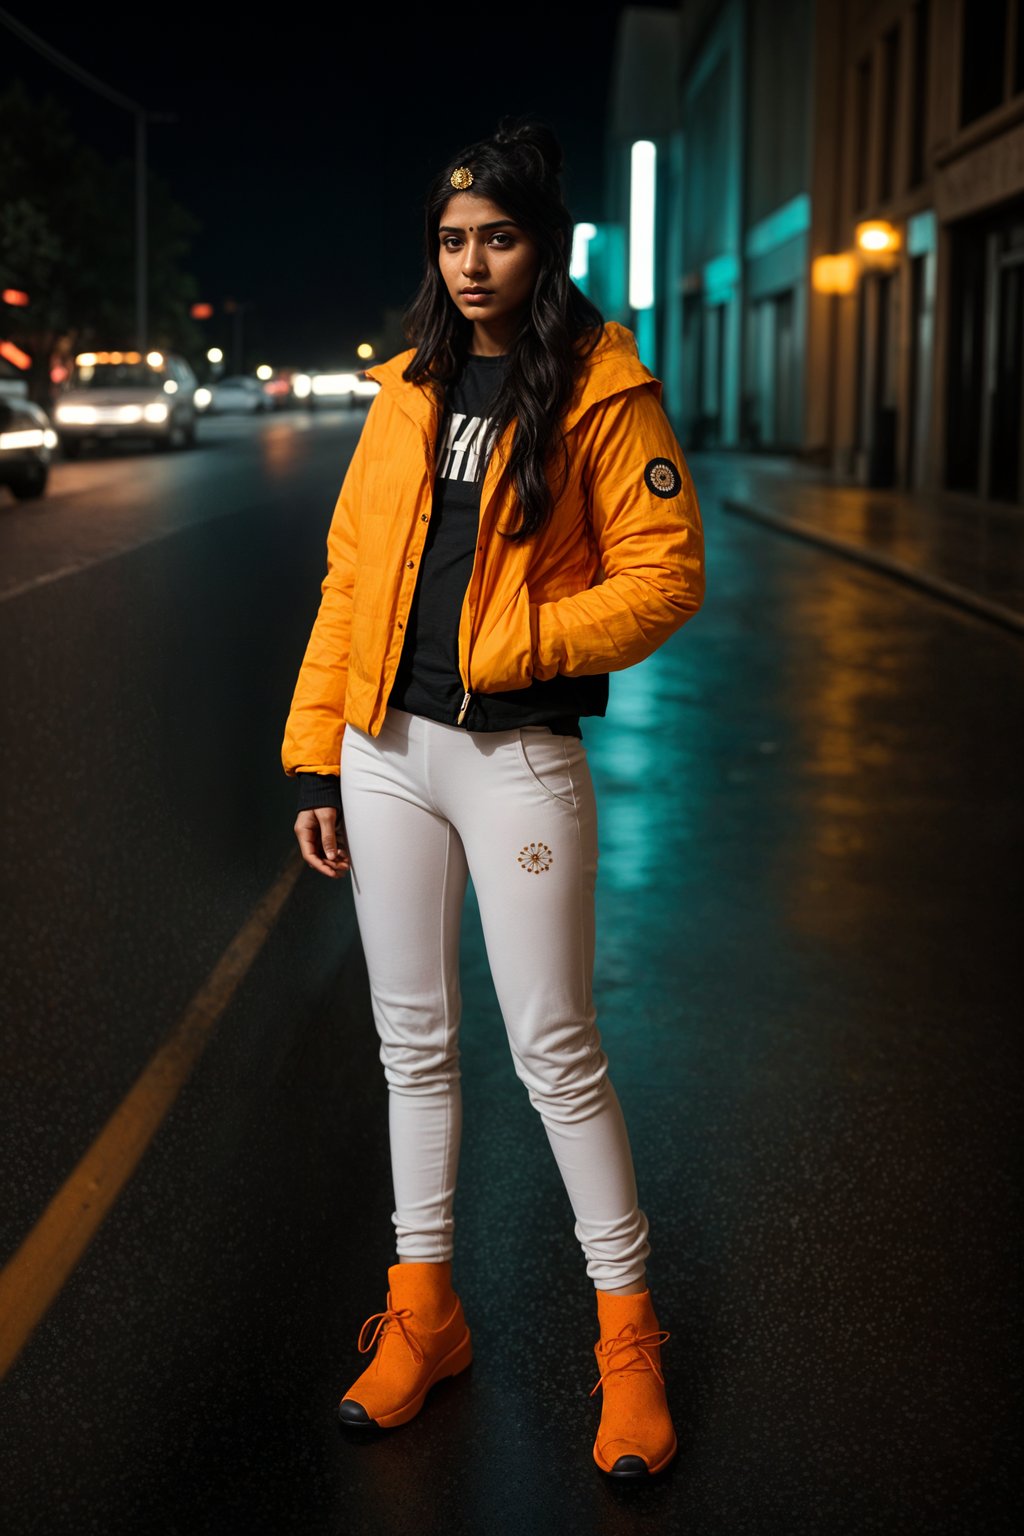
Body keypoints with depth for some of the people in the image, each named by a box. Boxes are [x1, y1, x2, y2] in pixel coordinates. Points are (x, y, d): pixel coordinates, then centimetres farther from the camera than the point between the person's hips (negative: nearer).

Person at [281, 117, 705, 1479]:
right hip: (386, 751, 5)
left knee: (554, 1053, 1)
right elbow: (350, 579, 9)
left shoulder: (603, 398, -5)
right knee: (414, 1043, 12)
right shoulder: (408, 395, 9)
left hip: (518, 760, -5)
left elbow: (665, 575, -9)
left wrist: (505, 644, -18)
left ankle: (627, 1329, 17)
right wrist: (316, 759, 6)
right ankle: (423, 1311, 27)